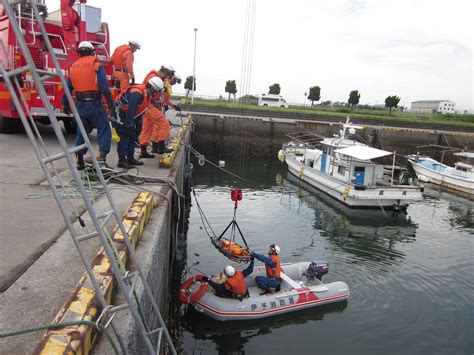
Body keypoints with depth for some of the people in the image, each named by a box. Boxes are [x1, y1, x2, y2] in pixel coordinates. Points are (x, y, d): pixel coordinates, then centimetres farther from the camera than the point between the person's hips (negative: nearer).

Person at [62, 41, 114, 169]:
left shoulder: (73, 67, 14)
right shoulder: (96, 66, -3)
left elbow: (68, 88, 17)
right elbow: (104, 86, -13)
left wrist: (65, 105, 25)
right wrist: (110, 102, -8)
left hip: (80, 105, 6)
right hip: (94, 104, -5)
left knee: (82, 132, 15)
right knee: (104, 129, -2)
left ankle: (79, 161, 18)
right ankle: (102, 156, -17)